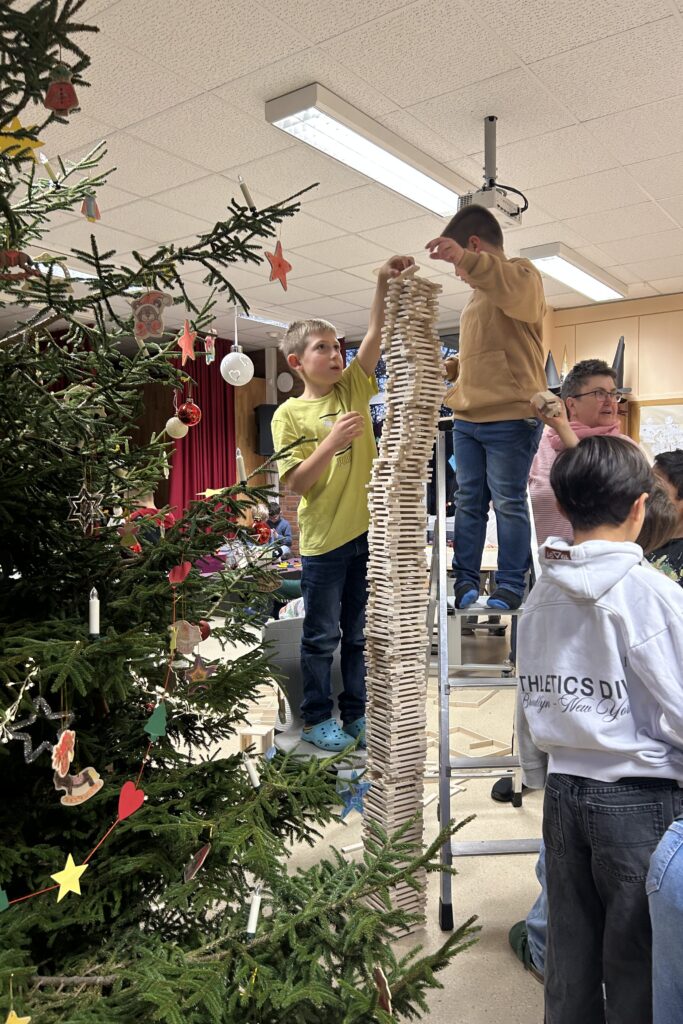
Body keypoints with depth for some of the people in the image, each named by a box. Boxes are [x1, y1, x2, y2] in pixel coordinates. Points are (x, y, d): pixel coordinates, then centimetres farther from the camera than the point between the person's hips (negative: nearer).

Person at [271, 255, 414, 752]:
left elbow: (376, 337, -5)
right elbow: (297, 482, -11)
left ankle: (356, 714, 29)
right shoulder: (289, 414, -4)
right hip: (324, 541, -4)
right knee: (322, 637, 8)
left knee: (361, 634, 15)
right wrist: (333, 440, -23)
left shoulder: (354, 388, 7)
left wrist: (385, 284, -17)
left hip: (369, 530, 4)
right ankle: (318, 718, 24)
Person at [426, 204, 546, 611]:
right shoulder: (479, 294, 24)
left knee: (508, 503, -3)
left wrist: (465, 258, -39)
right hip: (468, 419, 8)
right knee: (468, 502, 8)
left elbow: (517, 293, -29)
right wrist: (455, 389, 21)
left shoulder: (521, 274, -1)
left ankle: (511, 588, 5)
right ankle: (466, 581, 15)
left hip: (511, 418, -8)